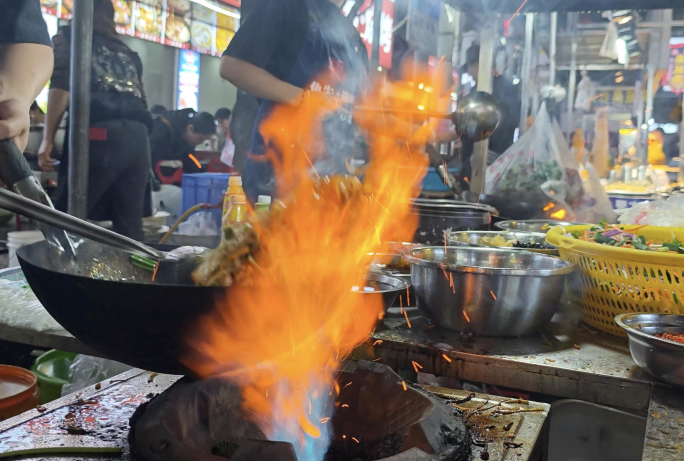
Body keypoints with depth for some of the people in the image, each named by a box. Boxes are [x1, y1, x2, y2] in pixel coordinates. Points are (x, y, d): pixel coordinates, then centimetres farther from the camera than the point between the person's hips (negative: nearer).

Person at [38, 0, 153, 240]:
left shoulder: (68, 37, 17)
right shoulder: (127, 52, 31)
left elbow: (61, 85, 0)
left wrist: (48, 138, -2)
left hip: (99, 133, -5)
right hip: (138, 135, 5)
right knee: (130, 224, 5)